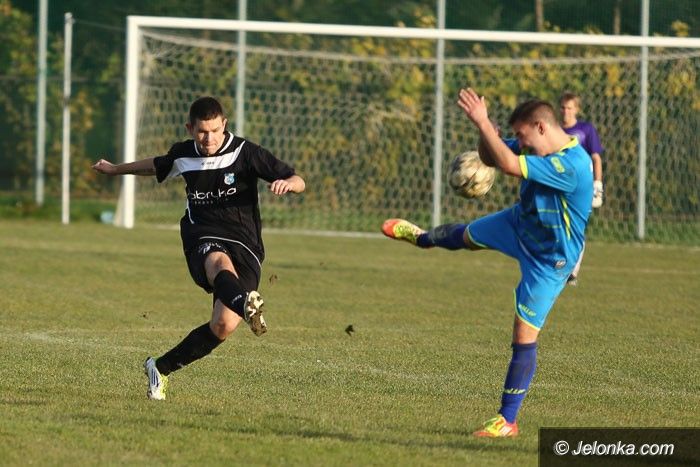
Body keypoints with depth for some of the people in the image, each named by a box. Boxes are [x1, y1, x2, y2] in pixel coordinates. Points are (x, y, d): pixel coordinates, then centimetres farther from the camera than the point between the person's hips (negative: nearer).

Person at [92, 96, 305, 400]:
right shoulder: (183, 155, 11)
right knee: (221, 264, -40)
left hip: (245, 246, -1)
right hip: (203, 241, 1)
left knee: (224, 326, -19)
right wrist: (116, 169, 50)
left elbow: (299, 182, -1)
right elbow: (157, 166, 37)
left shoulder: (244, 152, -1)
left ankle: (161, 369, 2)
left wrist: (286, 183, -25)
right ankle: (247, 304, -76)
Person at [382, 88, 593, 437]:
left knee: (524, 336, -7)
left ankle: (507, 421, 2)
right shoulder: (541, 149, -11)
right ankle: (421, 238, 69)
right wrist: (485, 131, -20)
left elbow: (509, 165, -45)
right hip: (520, 225, 9)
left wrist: (483, 123, -40)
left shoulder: (571, 165, -38)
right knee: (465, 236, 32)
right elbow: (492, 156, 2)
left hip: (548, 260, -9)